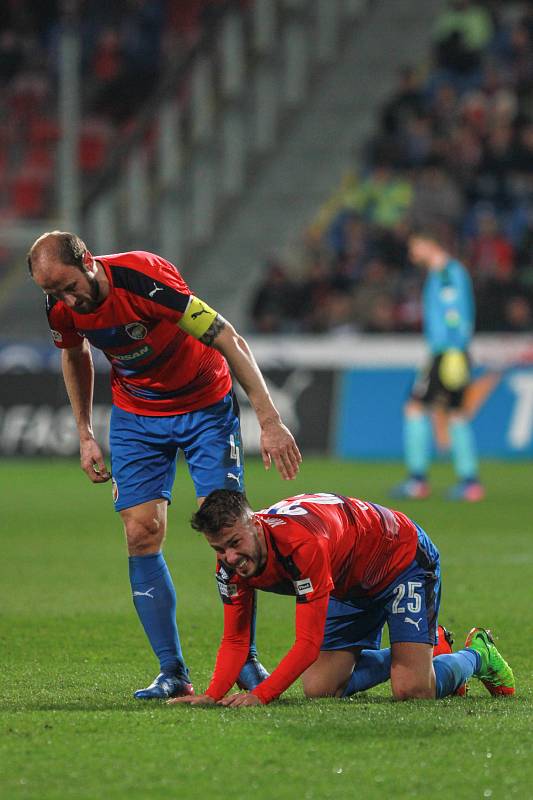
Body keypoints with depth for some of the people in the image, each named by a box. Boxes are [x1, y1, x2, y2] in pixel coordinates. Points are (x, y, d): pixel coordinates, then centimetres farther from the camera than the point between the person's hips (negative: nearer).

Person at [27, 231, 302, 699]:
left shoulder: (145, 278, -31)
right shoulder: (61, 307, -14)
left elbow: (229, 340, -27)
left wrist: (269, 420, -30)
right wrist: (85, 434, 10)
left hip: (205, 405, -4)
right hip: (136, 416, 4)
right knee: (142, 534, -7)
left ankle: (246, 660, 1)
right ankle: (172, 672, -2)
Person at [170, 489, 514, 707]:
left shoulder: (302, 543, -41)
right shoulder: (233, 564, -19)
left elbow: (309, 643, -39)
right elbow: (235, 640, -11)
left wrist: (260, 696, -46)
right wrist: (213, 695, -28)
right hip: (350, 584, 8)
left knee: (412, 690, -22)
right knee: (319, 688, -5)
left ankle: (478, 655, 12)